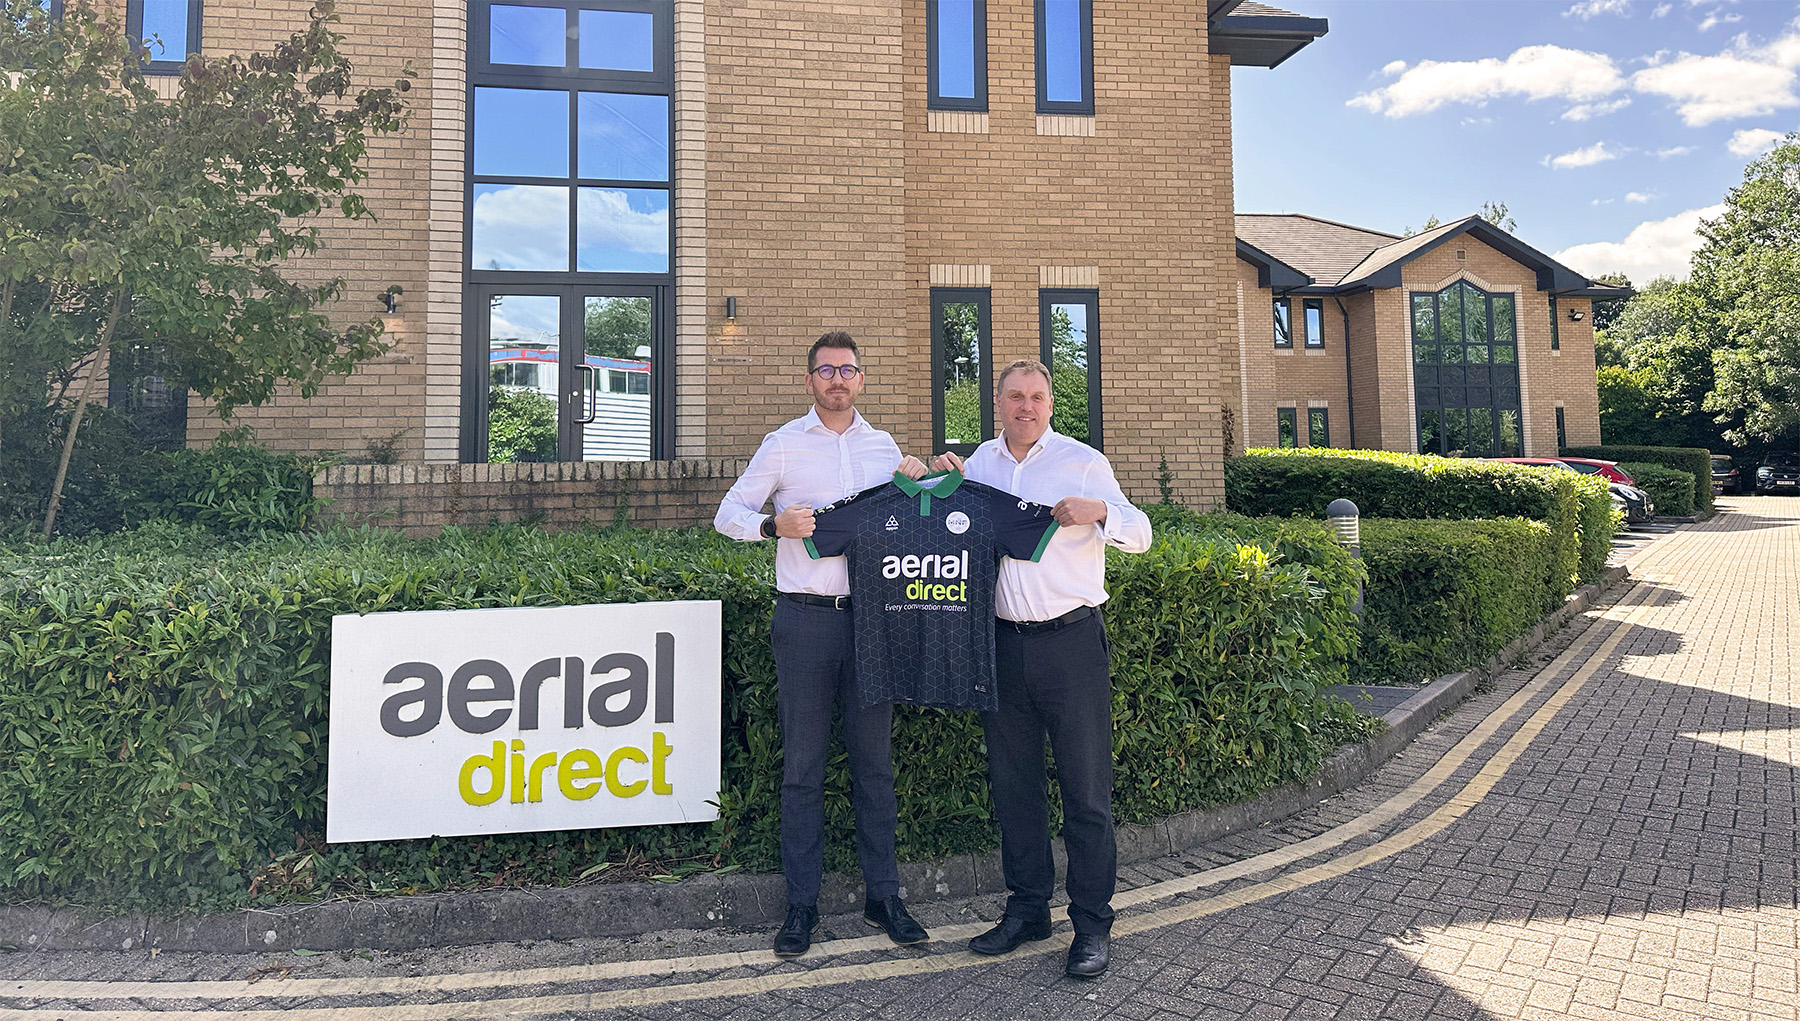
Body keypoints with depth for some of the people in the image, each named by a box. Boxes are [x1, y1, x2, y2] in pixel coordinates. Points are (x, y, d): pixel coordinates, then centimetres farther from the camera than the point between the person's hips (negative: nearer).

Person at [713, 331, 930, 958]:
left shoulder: (884, 446, 14)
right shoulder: (783, 445, 4)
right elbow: (728, 514, 5)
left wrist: (915, 484, 4)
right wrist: (774, 524, -14)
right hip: (805, 619, -2)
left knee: (874, 760, 8)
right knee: (803, 765, 4)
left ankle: (882, 895, 20)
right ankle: (801, 904, 15)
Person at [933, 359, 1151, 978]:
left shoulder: (1083, 461, 0)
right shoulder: (980, 461, 12)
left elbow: (1140, 535, -1)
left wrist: (1099, 511, -21)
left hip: (1070, 640, -4)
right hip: (1003, 642, 4)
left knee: (1086, 786, 1)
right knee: (1012, 782, 12)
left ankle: (1092, 923, 15)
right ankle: (1028, 908, 28)